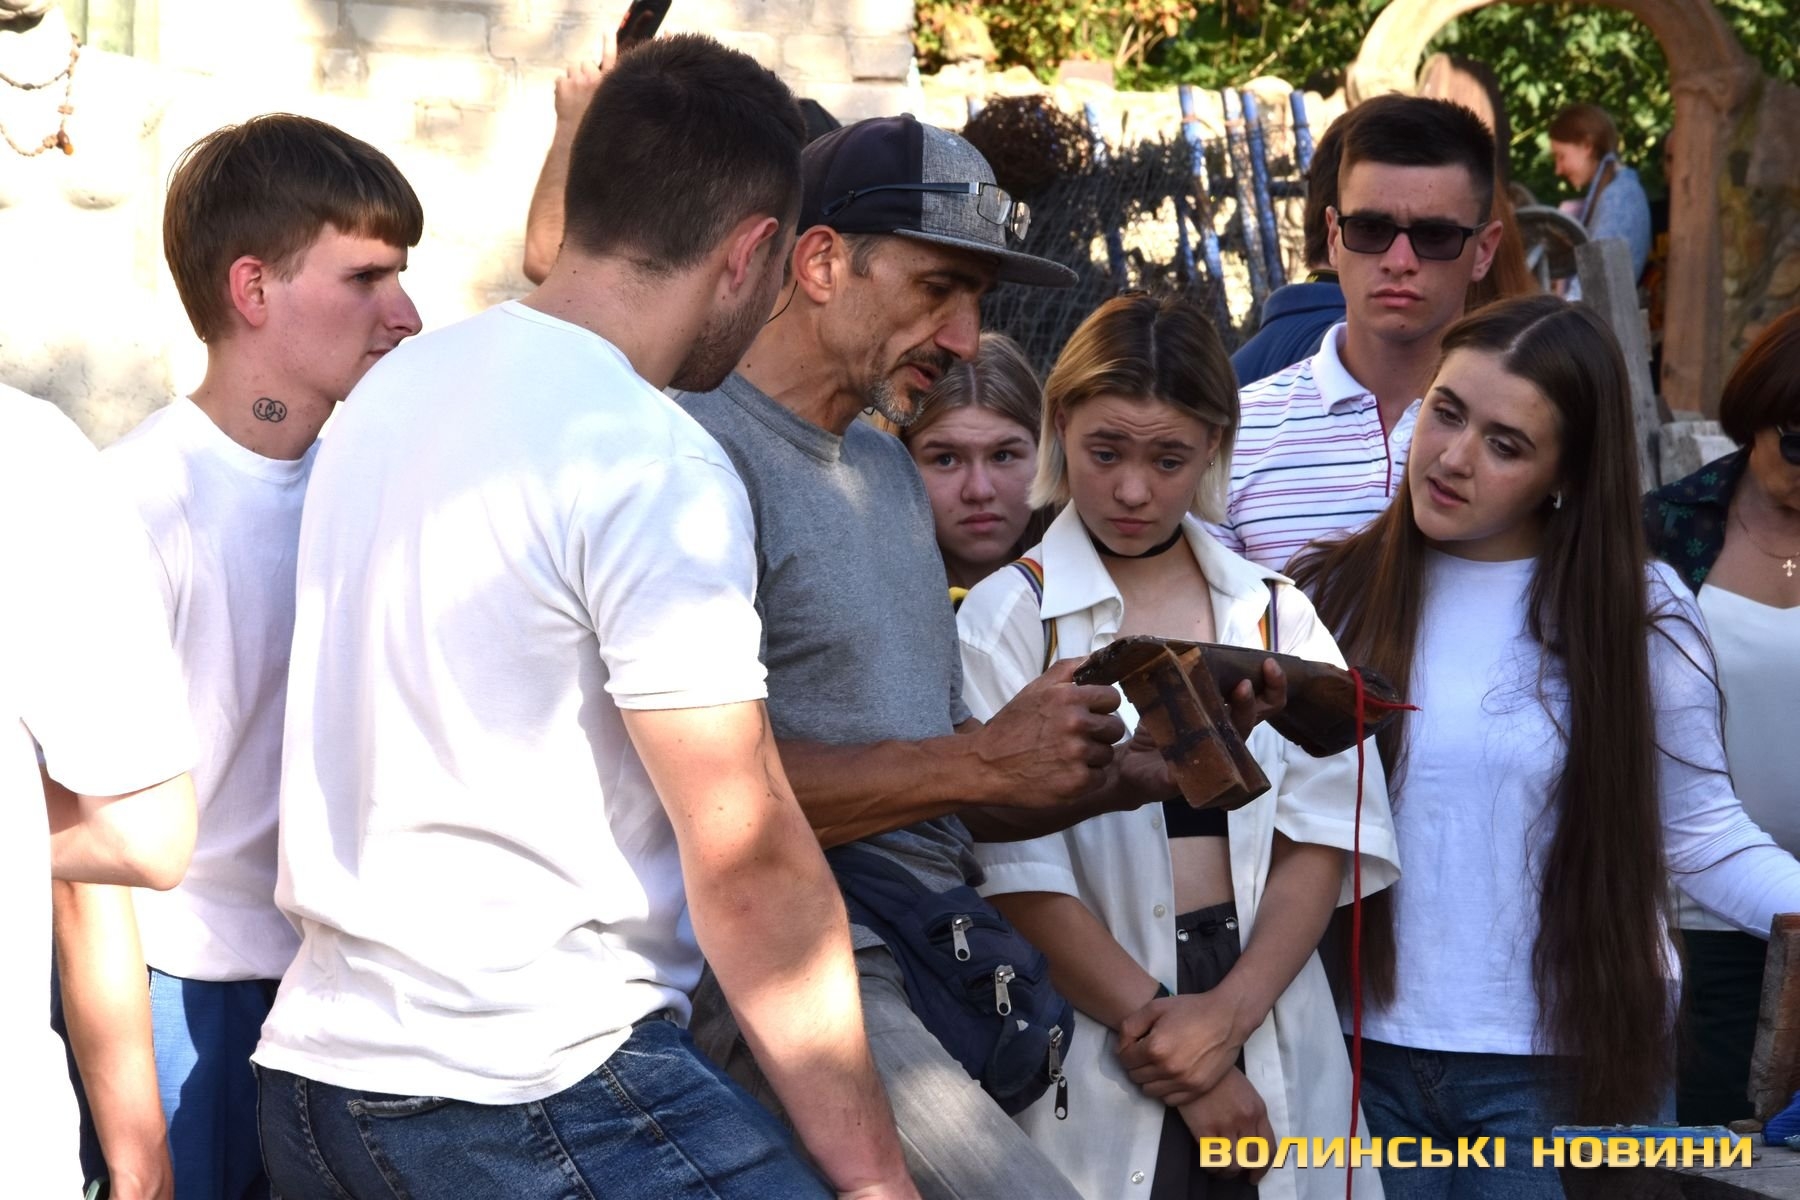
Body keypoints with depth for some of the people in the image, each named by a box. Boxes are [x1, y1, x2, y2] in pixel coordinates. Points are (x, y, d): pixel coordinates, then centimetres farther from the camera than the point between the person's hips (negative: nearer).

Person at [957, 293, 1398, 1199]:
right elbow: (1020, 876, -10)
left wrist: (1231, 1011, -13)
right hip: (1095, 1042, -3)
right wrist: (1173, 1050, -14)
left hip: (1270, 1009, 3)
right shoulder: (1004, 621, -3)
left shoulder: (1275, 614, 8)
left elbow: (1321, 832, 1)